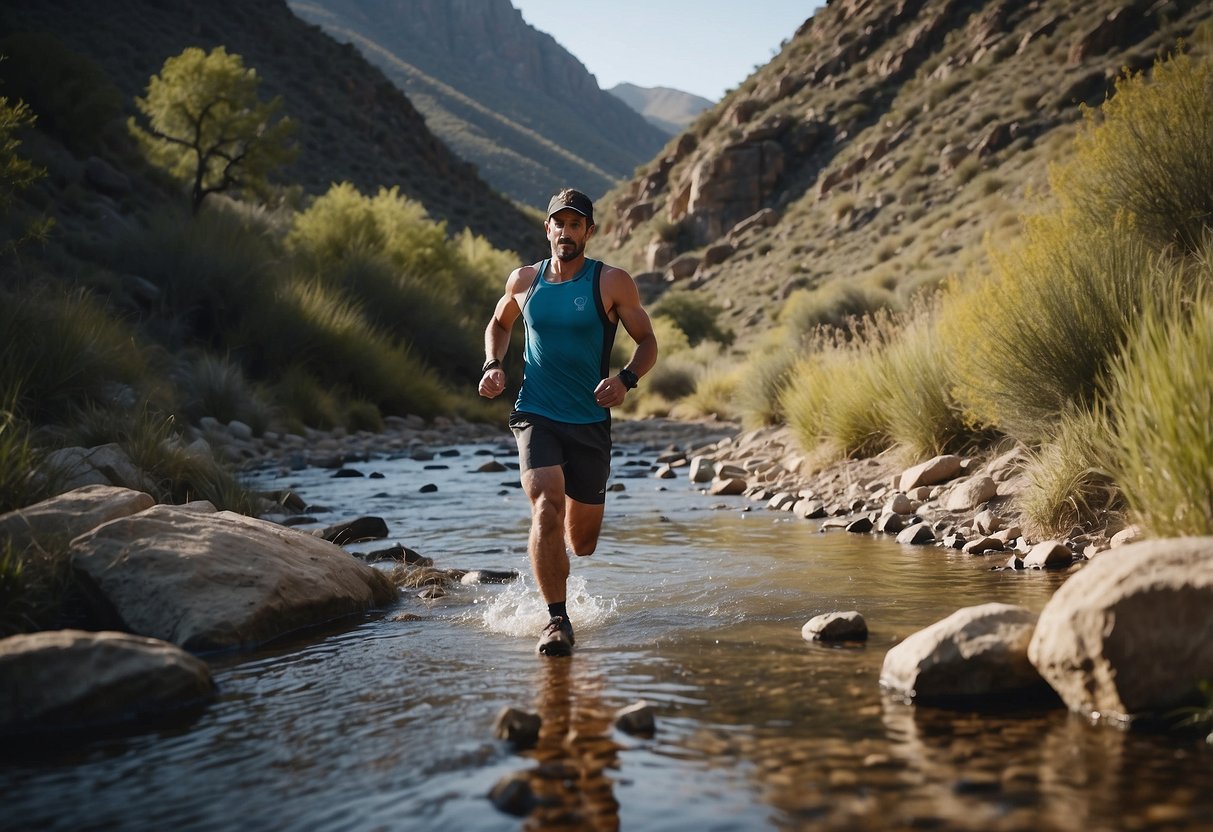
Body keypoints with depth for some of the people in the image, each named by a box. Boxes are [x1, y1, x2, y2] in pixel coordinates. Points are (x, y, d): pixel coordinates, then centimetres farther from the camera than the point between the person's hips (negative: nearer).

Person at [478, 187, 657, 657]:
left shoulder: (612, 283, -3)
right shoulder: (523, 280, 5)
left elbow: (647, 342, 1)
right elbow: (499, 324, 24)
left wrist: (626, 379, -19)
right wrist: (493, 365, 5)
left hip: (589, 422, 0)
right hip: (535, 416, 0)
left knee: (582, 544, 10)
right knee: (547, 507, -25)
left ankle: (552, 556, 48)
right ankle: (557, 619, -14)